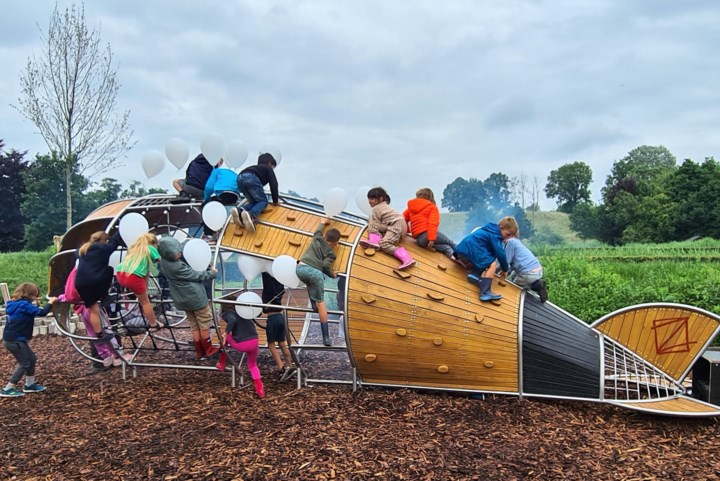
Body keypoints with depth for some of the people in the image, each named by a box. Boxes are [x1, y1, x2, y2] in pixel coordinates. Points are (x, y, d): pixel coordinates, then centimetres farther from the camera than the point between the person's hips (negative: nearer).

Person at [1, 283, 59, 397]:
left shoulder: (17, 304, 9)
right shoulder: (24, 305, -19)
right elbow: (42, 313, -25)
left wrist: (33, 303, 10)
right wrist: (51, 302, -13)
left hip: (13, 339, 10)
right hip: (15, 340, -10)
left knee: (32, 359, 17)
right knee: (25, 363, -1)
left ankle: (29, 384, 27)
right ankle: (8, 389, 3)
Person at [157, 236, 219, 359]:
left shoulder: (165, 259, -6)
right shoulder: (176, 267, -31)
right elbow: (196, 275, -19)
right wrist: (212, 273, -6)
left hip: (182, 299, 8)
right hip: (195, 297, -8)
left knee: (194, 325, 18)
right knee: (204, 322, 11)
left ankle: (199, 351, 26)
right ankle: (208, 349, 22)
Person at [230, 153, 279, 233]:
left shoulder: (257, 168, 44)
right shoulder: (268, 169, 27)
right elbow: (274, 184, 17)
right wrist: (275, 200, 24)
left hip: (240, 178, 7)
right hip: (251, 178, -7)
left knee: (253, 201, 17)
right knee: (263, 201, 0)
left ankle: (239, 211, -16)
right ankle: (250, 215, -35)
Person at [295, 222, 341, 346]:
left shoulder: (317, 239, 25)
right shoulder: (331, 253, 15)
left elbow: (318, 231, 47)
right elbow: (326, 265, -1)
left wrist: (322, 223, 64)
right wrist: (332, 274, 17)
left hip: (300, 268, 3)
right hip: (314, 272, -3)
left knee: (310, 283, 40)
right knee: (320, 303, 5)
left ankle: (315, 306, 27)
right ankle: (326, 337, 4)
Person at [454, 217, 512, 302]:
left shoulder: (490, 230, 24)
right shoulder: (495, 235, -5)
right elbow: (500, 253, -9)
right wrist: (505, 269, 3)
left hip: (463, 249, 10)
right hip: (471, 251, -10)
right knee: (492, 265, -13)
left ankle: (474, 274, -6)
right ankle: (485, 292, -25)